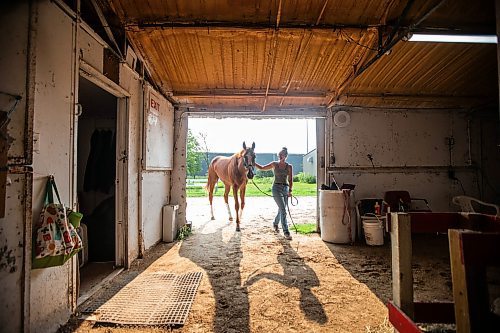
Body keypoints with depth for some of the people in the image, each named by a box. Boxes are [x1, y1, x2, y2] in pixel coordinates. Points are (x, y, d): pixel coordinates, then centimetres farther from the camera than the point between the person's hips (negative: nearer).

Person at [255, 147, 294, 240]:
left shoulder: (289, 167, 4)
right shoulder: (274, 164, 2)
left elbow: (290, 180, 0)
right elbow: (262, 168, 10)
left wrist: (290, 190, -11)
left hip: (285, 188, 3)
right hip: (276, 188, -3)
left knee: (281, 210, 14)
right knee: (283, 210, -13)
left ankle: (275, 224, 43)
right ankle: (286, 232, -8)